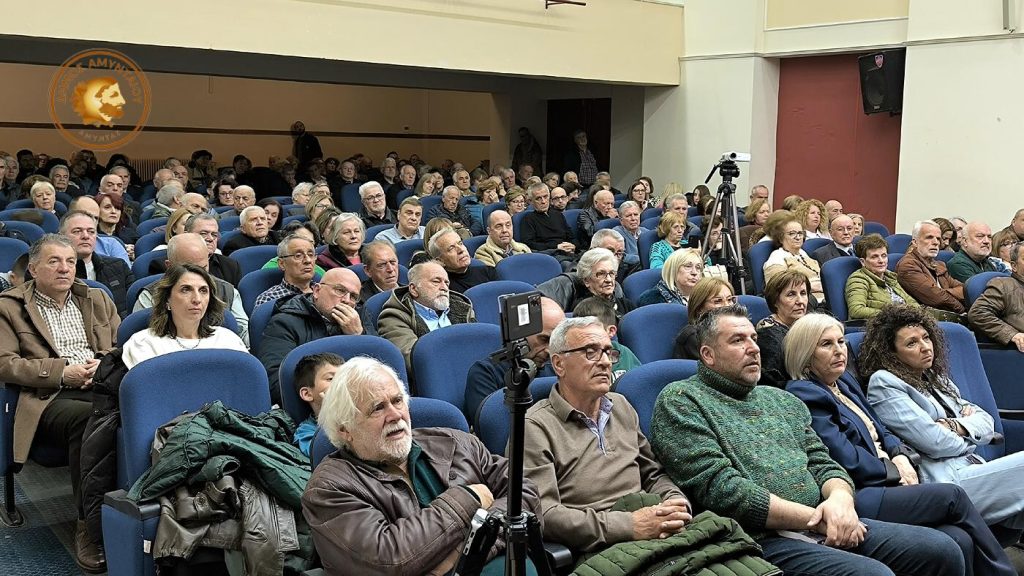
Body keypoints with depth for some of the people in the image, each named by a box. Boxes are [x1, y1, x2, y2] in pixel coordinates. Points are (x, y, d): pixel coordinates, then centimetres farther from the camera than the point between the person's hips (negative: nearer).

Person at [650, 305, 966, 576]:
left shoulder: (782, 401, 22)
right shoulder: (680, 401, -2)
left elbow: (823, 465, 18)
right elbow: (720, 489, -13)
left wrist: (839, 497, -7)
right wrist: (813, 517, -12)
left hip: (825, 526, 8)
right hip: (762, 539, -7)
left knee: (941, 550, -5)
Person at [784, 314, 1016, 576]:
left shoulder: (845, 381, 20)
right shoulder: (803, 395, -8)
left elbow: (880, 430, 23)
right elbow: (845, 458, -14)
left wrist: (900, 455, 1)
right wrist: (895, 472, -3)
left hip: (884, 486, 8)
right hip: (853, 497, -8)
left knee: (960, 540, -15)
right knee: (953, 495, -13)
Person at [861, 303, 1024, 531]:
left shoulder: (937, 379, 23)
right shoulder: (883, 383, -3)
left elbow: (987, 423, 16)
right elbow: (933, 443, -12)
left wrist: (957, 426, -5)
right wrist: (969, 438, 7)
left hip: (973, 468, 8)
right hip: (947, 482, -8)